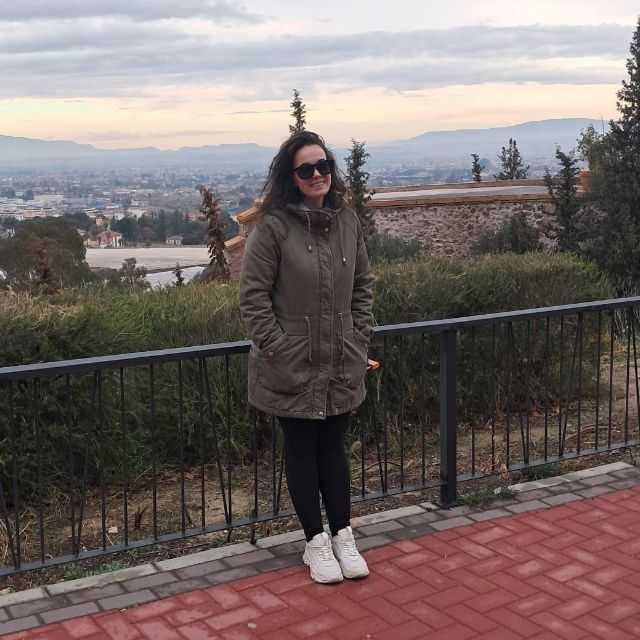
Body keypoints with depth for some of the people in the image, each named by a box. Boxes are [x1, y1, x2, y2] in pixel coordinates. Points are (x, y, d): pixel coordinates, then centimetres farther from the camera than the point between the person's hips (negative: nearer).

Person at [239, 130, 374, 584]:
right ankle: (316, 542, 23)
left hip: (342, 365, 4)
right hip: (292, 367, -4)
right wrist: (278, 348, -14)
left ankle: (343, 536, 27)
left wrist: (360, 337, 5)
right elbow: (253, 296, -12)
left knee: (333, 447, 15)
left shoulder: (347, 221, 2)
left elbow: (363, 285, 12)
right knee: (302, 450, 10)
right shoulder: (273, 227, -14)